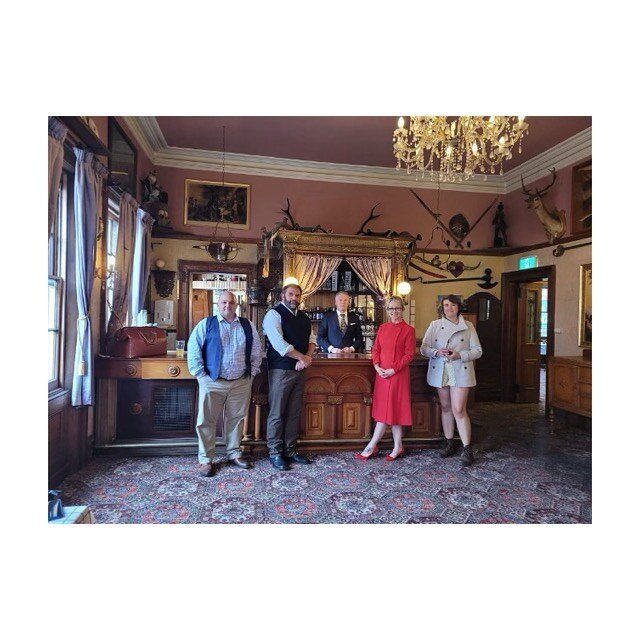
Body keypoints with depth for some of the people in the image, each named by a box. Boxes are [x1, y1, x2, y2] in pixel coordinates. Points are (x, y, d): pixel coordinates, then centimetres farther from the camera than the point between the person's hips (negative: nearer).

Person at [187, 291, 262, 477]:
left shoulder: (248, 326, 8)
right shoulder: (206, 324, 0)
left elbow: (256, 351, 13)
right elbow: (193, 350, -3)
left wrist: (252, 373, 6)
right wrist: (201, 375, -7)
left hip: (241, 383, 3)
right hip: (212, 382, -2)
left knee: (236, 419, 12)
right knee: (207, 421, 3)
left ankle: (234, 454, 28)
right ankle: (205, 460, 15)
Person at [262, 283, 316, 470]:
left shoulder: (303, 317, 15)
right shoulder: (274, 314, -8)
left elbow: (311, 339, 14)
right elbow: (278, 343, -18)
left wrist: (307, 358, -7)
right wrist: (303, 357, -13)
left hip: (299, 370, 7)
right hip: (280, 370, -7)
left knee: (294, 412, 12)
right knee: (277, 413, 0)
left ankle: (290, 450, 23)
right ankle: (275, 453, 12)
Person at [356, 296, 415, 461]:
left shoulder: (408, 330, -4)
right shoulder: (382, 328, 11)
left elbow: (409, 355, -8)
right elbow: (375, 349, 10)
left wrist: (393, 370, -15)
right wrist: (377, 366, -6)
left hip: (398, 375, -5)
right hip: (382, 374, 6)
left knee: (392, 411, -1)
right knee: (388, 411, 8)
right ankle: (397, 448, 19)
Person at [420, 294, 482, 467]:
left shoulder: (468, 326, 4)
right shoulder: (435, 325, 7)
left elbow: (477, 350, 1)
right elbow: (424, 348, 4)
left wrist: (460, 355, -15)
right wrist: (437, 352, -16)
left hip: (460, 371, -2)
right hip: (440, 372, 3)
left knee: (459, 409, -9)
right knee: (445, 407, 11)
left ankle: (467, 448, -2)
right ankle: (449, 443, 24)